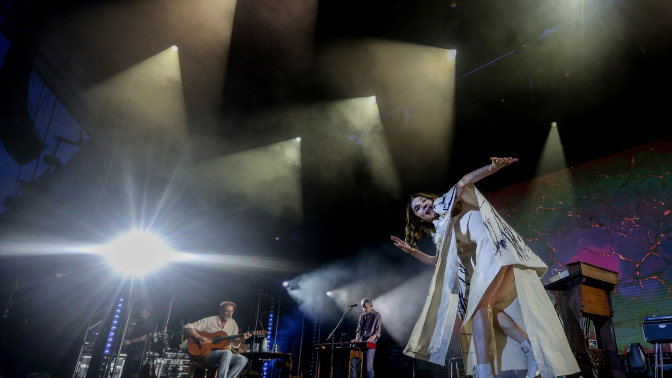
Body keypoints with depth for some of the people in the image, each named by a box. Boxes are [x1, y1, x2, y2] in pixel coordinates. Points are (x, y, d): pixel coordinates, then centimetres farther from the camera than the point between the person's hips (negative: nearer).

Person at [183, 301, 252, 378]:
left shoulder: (233, 324, 13)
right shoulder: (210, 321, 0)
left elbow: (234, 344, 14)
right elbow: (186, 327, -2)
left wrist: (241, 339, -8)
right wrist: (198, 337, -19)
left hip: (223, 356, 5)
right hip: (205, 354, -5)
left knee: (243, 360, -22)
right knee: (227, 353, -35)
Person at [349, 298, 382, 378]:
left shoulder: (376, 315, -1)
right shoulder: (362, 316, 15)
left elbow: (377, 332, -7)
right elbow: (359, 329, 13)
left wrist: (370, 339, -21)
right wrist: (357, 339, -6)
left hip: (371, 341, -6)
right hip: (362, 340, 6)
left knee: (368, 365, -9)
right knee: (353, 361, -3)